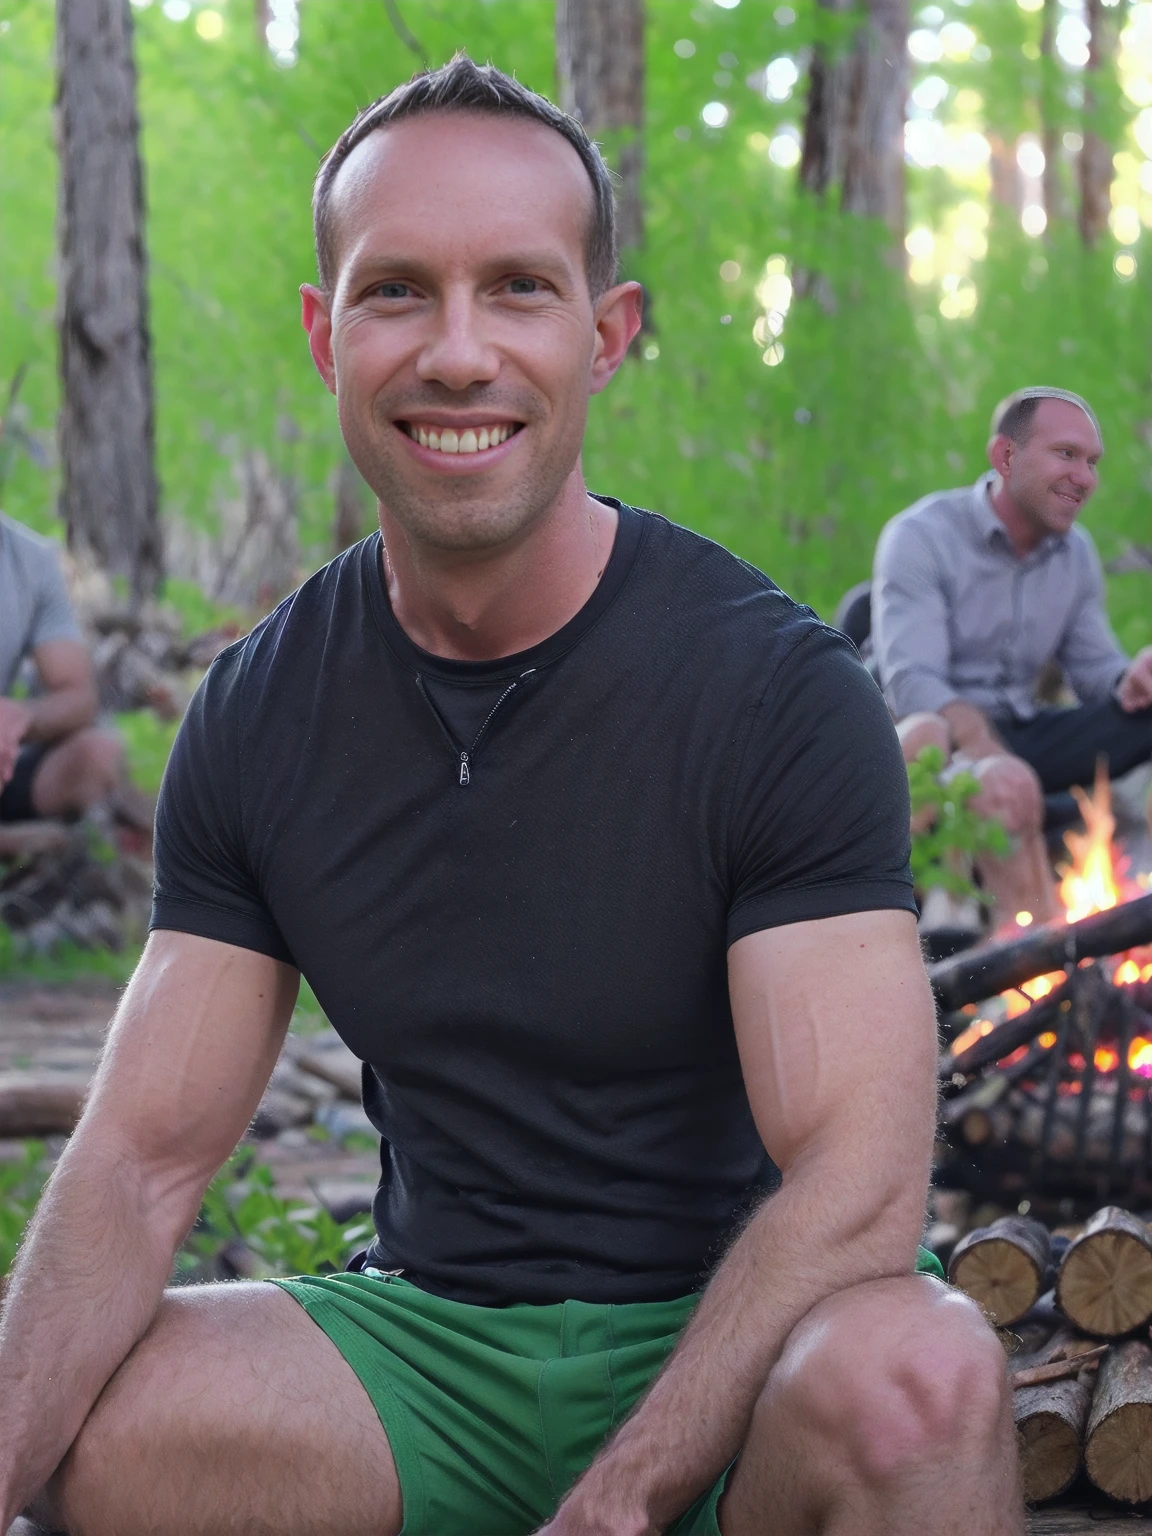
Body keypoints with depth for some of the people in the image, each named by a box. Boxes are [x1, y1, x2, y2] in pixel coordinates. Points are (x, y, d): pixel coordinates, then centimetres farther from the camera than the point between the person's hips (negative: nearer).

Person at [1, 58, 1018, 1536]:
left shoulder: (779, 686, -12)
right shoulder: (256, 713, 0)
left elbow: (857, 1180, -20)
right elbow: (143, 1158, -3)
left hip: (723, 1353, -3)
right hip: (423, 1326, 3)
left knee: (915, 1382, -36)